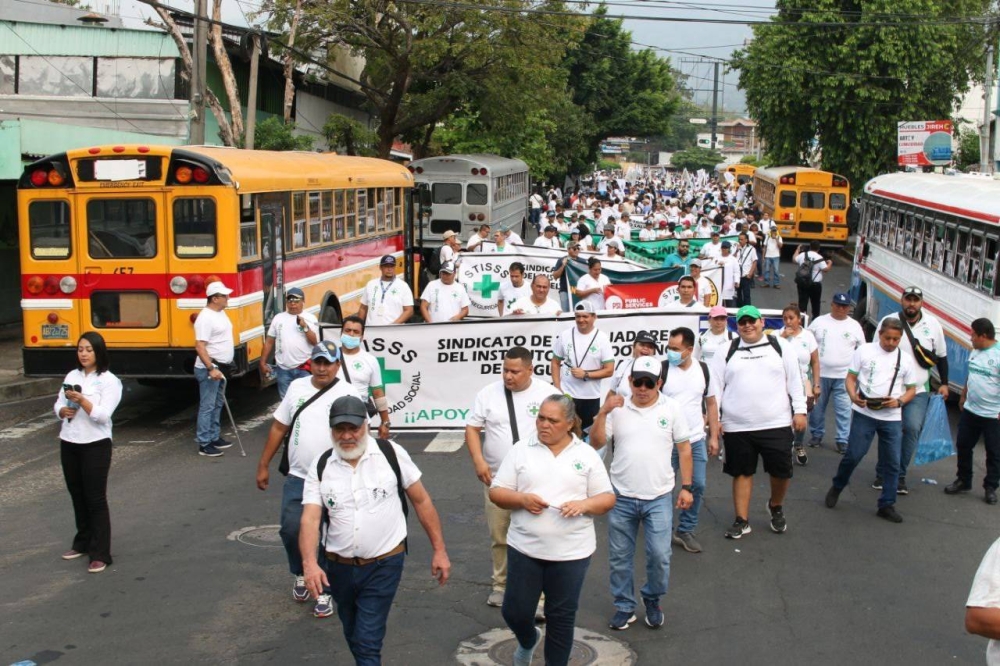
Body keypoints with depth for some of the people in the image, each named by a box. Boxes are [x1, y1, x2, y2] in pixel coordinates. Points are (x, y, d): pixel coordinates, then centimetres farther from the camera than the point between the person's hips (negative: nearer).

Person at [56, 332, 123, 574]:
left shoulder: (109, 381, -10)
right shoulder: (72, 375, 8)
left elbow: (103, 415, -18)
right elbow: (58, 404, 10)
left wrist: (82, 400, -30)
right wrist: (64, 411, -11)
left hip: (96, 445, -6)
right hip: (68, 444, 6)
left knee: (96, 499, -4)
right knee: (77, 495, 16)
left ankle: (100, 554, 0)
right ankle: (83, 543, 31)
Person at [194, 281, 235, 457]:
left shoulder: (220, 313, 11)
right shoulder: (205, 318, -19)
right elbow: (200, 346, -24)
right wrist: (211, 368, -29)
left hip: (220, 367, 10)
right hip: (209, 369, -10)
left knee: (217, 405, 17)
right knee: (207, 406, -5)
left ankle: (214, 438, 27)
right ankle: (204, 444, 0)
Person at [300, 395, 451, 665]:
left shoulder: (391, 453, -9)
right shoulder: (320, 466, -3)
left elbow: (421, 501, -2)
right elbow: (310, 519, -12)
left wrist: (439, 550, -2)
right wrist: (310, 563, -29)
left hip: (384, 564, -3)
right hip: (339, 567, 4)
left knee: (368, 640, -8)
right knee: (353, 636, 21)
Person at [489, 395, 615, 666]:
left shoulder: (587, 454, 2)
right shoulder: (521, 450, 1)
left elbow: (607, 498, 3)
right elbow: (496, 492, 2)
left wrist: (584, 504, -17)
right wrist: (522, 499, -18)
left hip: (571, 552, -1)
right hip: (524, 548, 1)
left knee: (561, 617, 7)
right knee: (515, 611, 6)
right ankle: (528, 640, 39)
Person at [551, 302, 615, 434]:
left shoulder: (602, 339, -6)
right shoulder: (565, 335, -1)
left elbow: (609, 370, -6)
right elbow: (555, 363, 6)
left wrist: (586, 374, -15)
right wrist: (557, 388, -4)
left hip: (591, 397, -1)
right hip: (566, 394, 1)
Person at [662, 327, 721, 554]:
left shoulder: (703, 369, 2)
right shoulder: (662, 369, -10)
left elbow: (711, 403, 10)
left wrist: (714, 436, 8)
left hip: (696, 440, 3)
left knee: (697, 486, 4)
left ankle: (686, 531, 19)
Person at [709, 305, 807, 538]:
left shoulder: (779, 346, 5)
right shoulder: (726, 352, 5)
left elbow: (794, 380, 5)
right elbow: (715, 386, 5)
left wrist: (800, 411, 0)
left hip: (777, 424, 0)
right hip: (737, 427, 0)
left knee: (781, 472, 5)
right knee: (742, 473, 8)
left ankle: (776, 506, 34)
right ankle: (741, 521, 19)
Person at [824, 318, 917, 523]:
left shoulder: (905, 359, 7)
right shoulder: (864, 350, 1)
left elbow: (912, 389, 12)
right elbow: (851, 377, 3)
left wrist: (899, 401, -9)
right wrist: (853, 396, -17)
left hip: (892, 418, 2)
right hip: (864, 414, -2)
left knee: (892, 462, 5)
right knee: (853, 455, -3)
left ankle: (887, 505, 17)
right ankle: (837, 487, 24)